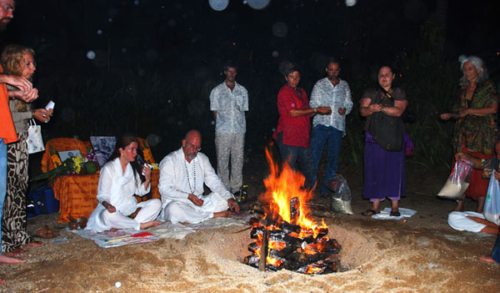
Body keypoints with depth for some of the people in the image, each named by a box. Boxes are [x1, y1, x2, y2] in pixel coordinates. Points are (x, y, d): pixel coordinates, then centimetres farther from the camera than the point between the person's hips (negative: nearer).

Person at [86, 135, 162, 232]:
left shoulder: (135, 168, 11)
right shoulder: (108, 169, -7)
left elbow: (140, 192, 12)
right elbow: (102, 195, -8)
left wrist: (147, 179, -8)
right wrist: (107, 205, -30)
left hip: (131, 208, 6)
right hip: (114, 209, -6)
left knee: (156, 203, -17)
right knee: (108, 215, -40)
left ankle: (121, 226, -28)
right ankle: (141, 225, -22)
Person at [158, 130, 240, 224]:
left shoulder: (202, 159, 11)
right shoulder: (170, 160, -6)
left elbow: (213, 181, 7)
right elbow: (164, 189, -15)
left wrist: (229, 198, -10)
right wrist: (189, 196, -26)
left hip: (200, 202, 5)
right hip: (178, 203, -5)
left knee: (225, 198, -11)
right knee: (174, 209, -39)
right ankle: (214, 215, -22)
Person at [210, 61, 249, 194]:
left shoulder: (243, 91, 11)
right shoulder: (217, 91, 6)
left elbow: (243, 110, 14)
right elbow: (215, 111, 6)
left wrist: (239, 124, 6)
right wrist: (221, 124, 0)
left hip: (239, 131, 2)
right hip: (223, 132, -2)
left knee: (238, 160, 6)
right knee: (222, 161, 1)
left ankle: (236, 188, 16)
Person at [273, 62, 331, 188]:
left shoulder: (301, 92, 18)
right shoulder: (284, 92, -7)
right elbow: (293, 113, -16)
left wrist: (322, 111, 1)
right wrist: (316, 109, -12)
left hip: (303, 137, 8)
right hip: (289, 138, -8)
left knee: (308, 169, 12)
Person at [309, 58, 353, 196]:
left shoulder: (345, 85, 16)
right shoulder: (319, 84, 8)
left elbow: (349, 103, 16)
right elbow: (313, 103, 4)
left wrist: (345, 110, -6)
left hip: (338, 126, 3)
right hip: (321, 124, -3)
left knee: (333, 159, 5)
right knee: (314, 156, -9)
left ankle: (326, 189, 15)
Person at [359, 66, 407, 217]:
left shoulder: (399, 93, 10)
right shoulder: (371, 93, 15)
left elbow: (398, 111, -7)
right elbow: (363, 110, 2)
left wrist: (382, 108, -18)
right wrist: (371, 109, -20)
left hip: (394, 138, -1)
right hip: (375, 136, 1)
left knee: (394, 169, -1)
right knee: (374, 170, -1)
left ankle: (395, 206, 9)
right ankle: (375, 205, 8)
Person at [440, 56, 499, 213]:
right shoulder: (464, 88, 17)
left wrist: (469, 111, -10)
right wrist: (450, 115, 2)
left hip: (481, 134, -5)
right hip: (464, 133, 5)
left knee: (480, 170, -5)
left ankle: (480, 208, 0)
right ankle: (460, 204, 6)